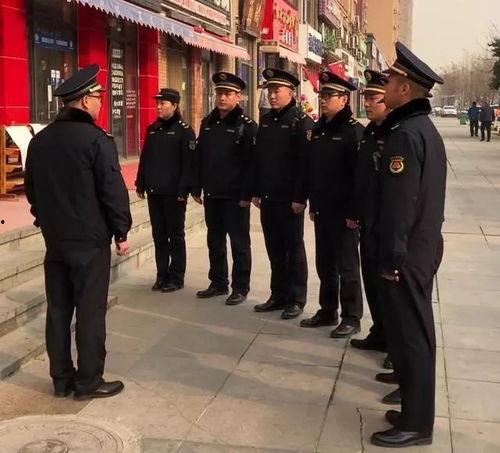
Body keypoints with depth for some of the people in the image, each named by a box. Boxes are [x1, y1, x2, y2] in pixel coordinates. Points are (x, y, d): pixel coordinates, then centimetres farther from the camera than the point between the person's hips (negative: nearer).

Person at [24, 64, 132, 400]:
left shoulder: (40, 140, 7)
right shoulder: (96, 139, -14)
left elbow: (32, 189, 16)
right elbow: (114, 191, -15)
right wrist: (121, 232, -6)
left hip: (54, 238, 7)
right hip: (90, 239, -6)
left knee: (58, 310, 12)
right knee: (90, 312, 1)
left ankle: (62, 379, 20)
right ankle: (89, 382, 8)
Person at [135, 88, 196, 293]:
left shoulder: (184, 131, -7)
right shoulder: (152, 129, 12)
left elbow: (188, 163, -12)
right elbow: (144, 158, 15)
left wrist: (184, 189, -17)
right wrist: (140, 184, 10)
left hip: (174, 193, -6)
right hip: (154, 192, 6)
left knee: (175, 236, 4)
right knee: (159, 235, 11)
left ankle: (176, 277, 13)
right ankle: (162, 275, 20)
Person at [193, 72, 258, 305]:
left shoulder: (246, 126, -9)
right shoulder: (207, 123, 10)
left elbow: (251, 163, -14)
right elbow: (199, 157, 12)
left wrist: (246, 195, -18)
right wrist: (197, 189, 10)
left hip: (235, 196, -6)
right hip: (211, 194, 6)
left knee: (239, 242, 4)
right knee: (214, 241, 15)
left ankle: (240, 288, 14)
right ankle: (218, 283, 28)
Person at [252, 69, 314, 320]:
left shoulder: (302, 121, -9)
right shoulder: (266, 120, 12)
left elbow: (305, 162, -15)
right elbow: (258, 158, 14)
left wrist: (300, 198, -19)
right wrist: (256, 191, 11)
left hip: (289, 199, -6)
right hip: (267, 197, 7)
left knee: (293, 249, 4)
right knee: (274, 249, 13)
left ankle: (296, 299, 14)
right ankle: (279, 295, 24)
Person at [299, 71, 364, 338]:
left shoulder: (353, 131, -12)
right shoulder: (318, 130, 10)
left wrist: (355, 210, -17)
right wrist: (312, 203, 13)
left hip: (344, 211, -7)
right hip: (322, 210, 7)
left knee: (346, 266, 3)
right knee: (324, 264, 15)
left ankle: (351, 317, 14)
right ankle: (328, 311, 28)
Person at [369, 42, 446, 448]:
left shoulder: (405, 134, -19)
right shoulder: (425, 128, 12)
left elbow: (399, 204, -23)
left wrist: (391, 259, -19)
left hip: (407, 254, -10)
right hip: (424, 248, 10)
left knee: (408, 336, -1)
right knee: (416, 333, 17)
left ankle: (416, 424, 9)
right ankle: (416, 410, 28)